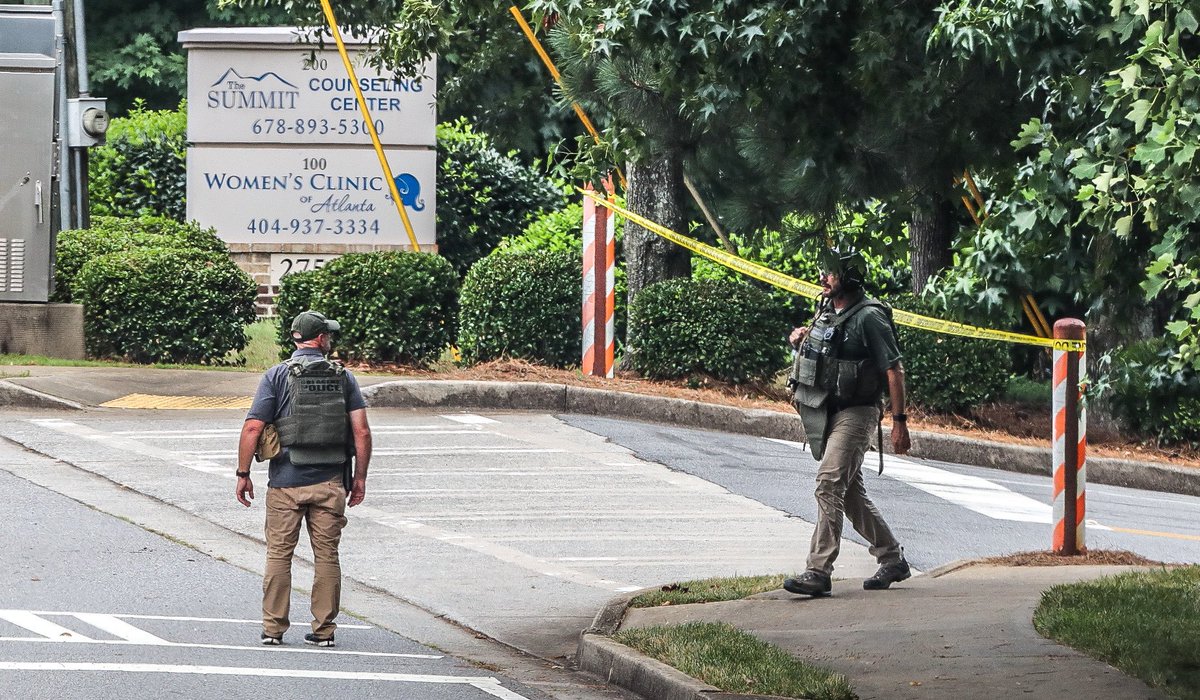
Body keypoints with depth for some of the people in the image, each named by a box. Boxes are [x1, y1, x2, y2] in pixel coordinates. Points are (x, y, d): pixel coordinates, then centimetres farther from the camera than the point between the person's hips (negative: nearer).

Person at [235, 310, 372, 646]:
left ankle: (273, 628, 6)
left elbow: (253, 428, -8)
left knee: (279, 554, 6)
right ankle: (324, 630, 8)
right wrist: (360, 477, 6)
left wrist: (243, 474, 0)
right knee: (327, 555, 7)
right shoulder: (343, 377, 3)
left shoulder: (277, 375, -2)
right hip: (330, 481, 1)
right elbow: (362, 432, -2)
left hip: (286, 481, -1)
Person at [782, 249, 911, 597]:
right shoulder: (827, 310, 11)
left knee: (829, 485, -19)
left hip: (855, 414, -9)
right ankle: (893, 561, 27)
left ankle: (818, 572, -23)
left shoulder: (868, 317, -15)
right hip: (825, 412, 9)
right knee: (851, 494, 14)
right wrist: (802, 336, 9)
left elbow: (894, 370, -14)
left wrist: (899, 421, -17)